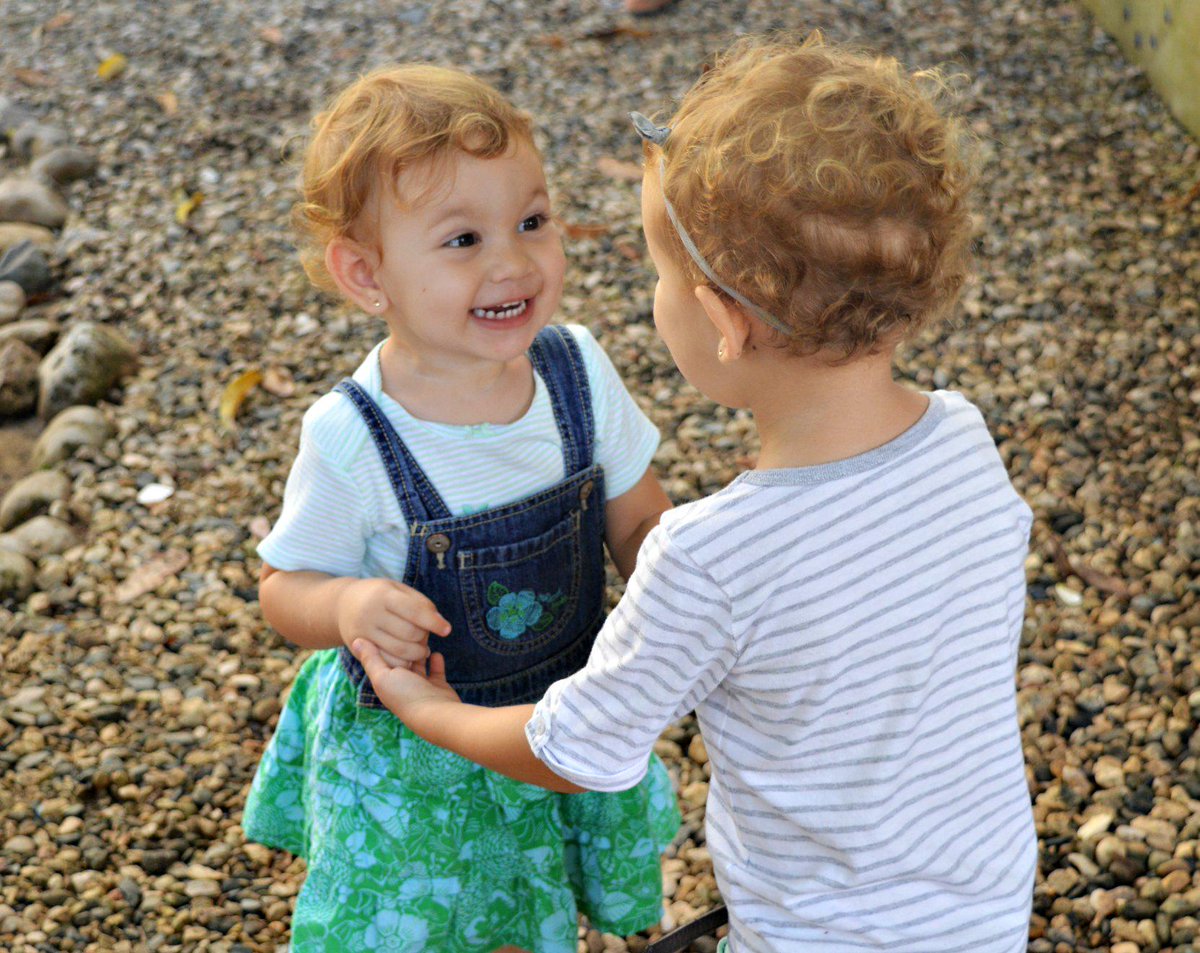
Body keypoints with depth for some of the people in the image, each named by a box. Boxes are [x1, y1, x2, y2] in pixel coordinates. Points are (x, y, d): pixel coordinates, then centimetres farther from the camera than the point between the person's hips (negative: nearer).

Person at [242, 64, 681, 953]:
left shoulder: (580, 373, -16)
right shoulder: (353, 442, -27)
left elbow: (640, 522, -2)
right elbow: (286, 587, -13)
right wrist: (348, 606, -34)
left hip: (567, 712, 4)